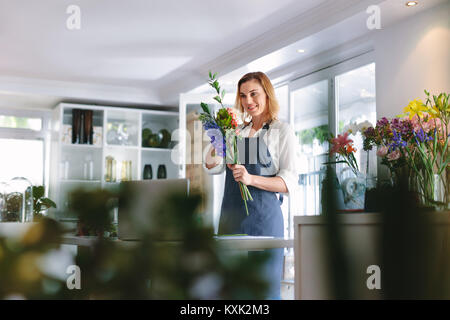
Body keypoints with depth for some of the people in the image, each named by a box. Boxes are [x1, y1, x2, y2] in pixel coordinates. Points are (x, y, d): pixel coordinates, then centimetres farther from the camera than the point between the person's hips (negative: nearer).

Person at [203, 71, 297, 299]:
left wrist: (251, 179, -20)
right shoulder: (237, 131, 17)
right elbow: (212, 168, 10)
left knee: (264, 289, -3)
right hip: (231, 216, 5)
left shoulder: (281, 131, 2)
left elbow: (289, 182, -6)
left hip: (263, 216, -5)